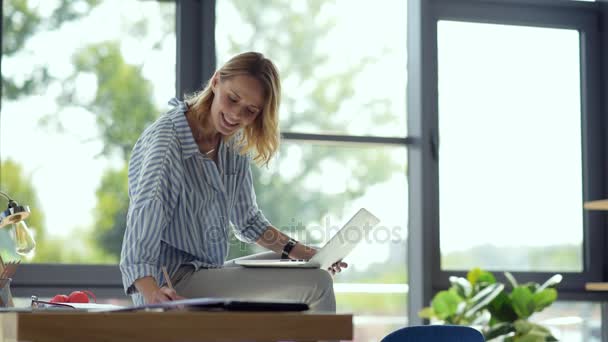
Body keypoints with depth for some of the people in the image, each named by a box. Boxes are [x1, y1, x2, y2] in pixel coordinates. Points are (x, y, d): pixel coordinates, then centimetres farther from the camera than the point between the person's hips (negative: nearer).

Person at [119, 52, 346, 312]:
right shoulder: (166, 141, -18)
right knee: (315, 286, -17)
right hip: (172, 287, -9)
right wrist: (152, 294, -48)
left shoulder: (235, 144, 6)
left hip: (212, 272, 9)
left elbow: (247, 220, 18)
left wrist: (298, 251, 3)